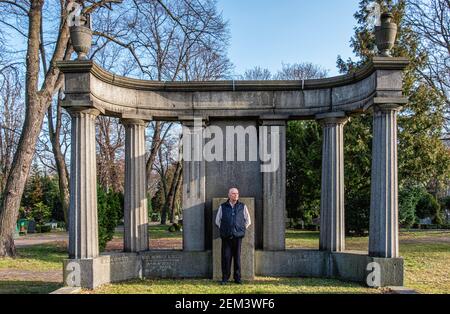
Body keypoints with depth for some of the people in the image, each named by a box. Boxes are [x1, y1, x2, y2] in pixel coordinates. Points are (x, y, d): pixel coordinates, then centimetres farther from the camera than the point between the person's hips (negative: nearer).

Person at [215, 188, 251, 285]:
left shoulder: (242, 206, 8)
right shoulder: (222, 207, 7)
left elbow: (248, 221, 16)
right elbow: (217, 221, 17)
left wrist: (241, 229, 10)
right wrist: (223, 230, 11)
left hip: (238, 236, 0)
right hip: (226, 237, 0)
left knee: (237, 257, 2)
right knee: (226, 257, -2)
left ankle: (237, 278, 10)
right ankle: (225, 278, 6)